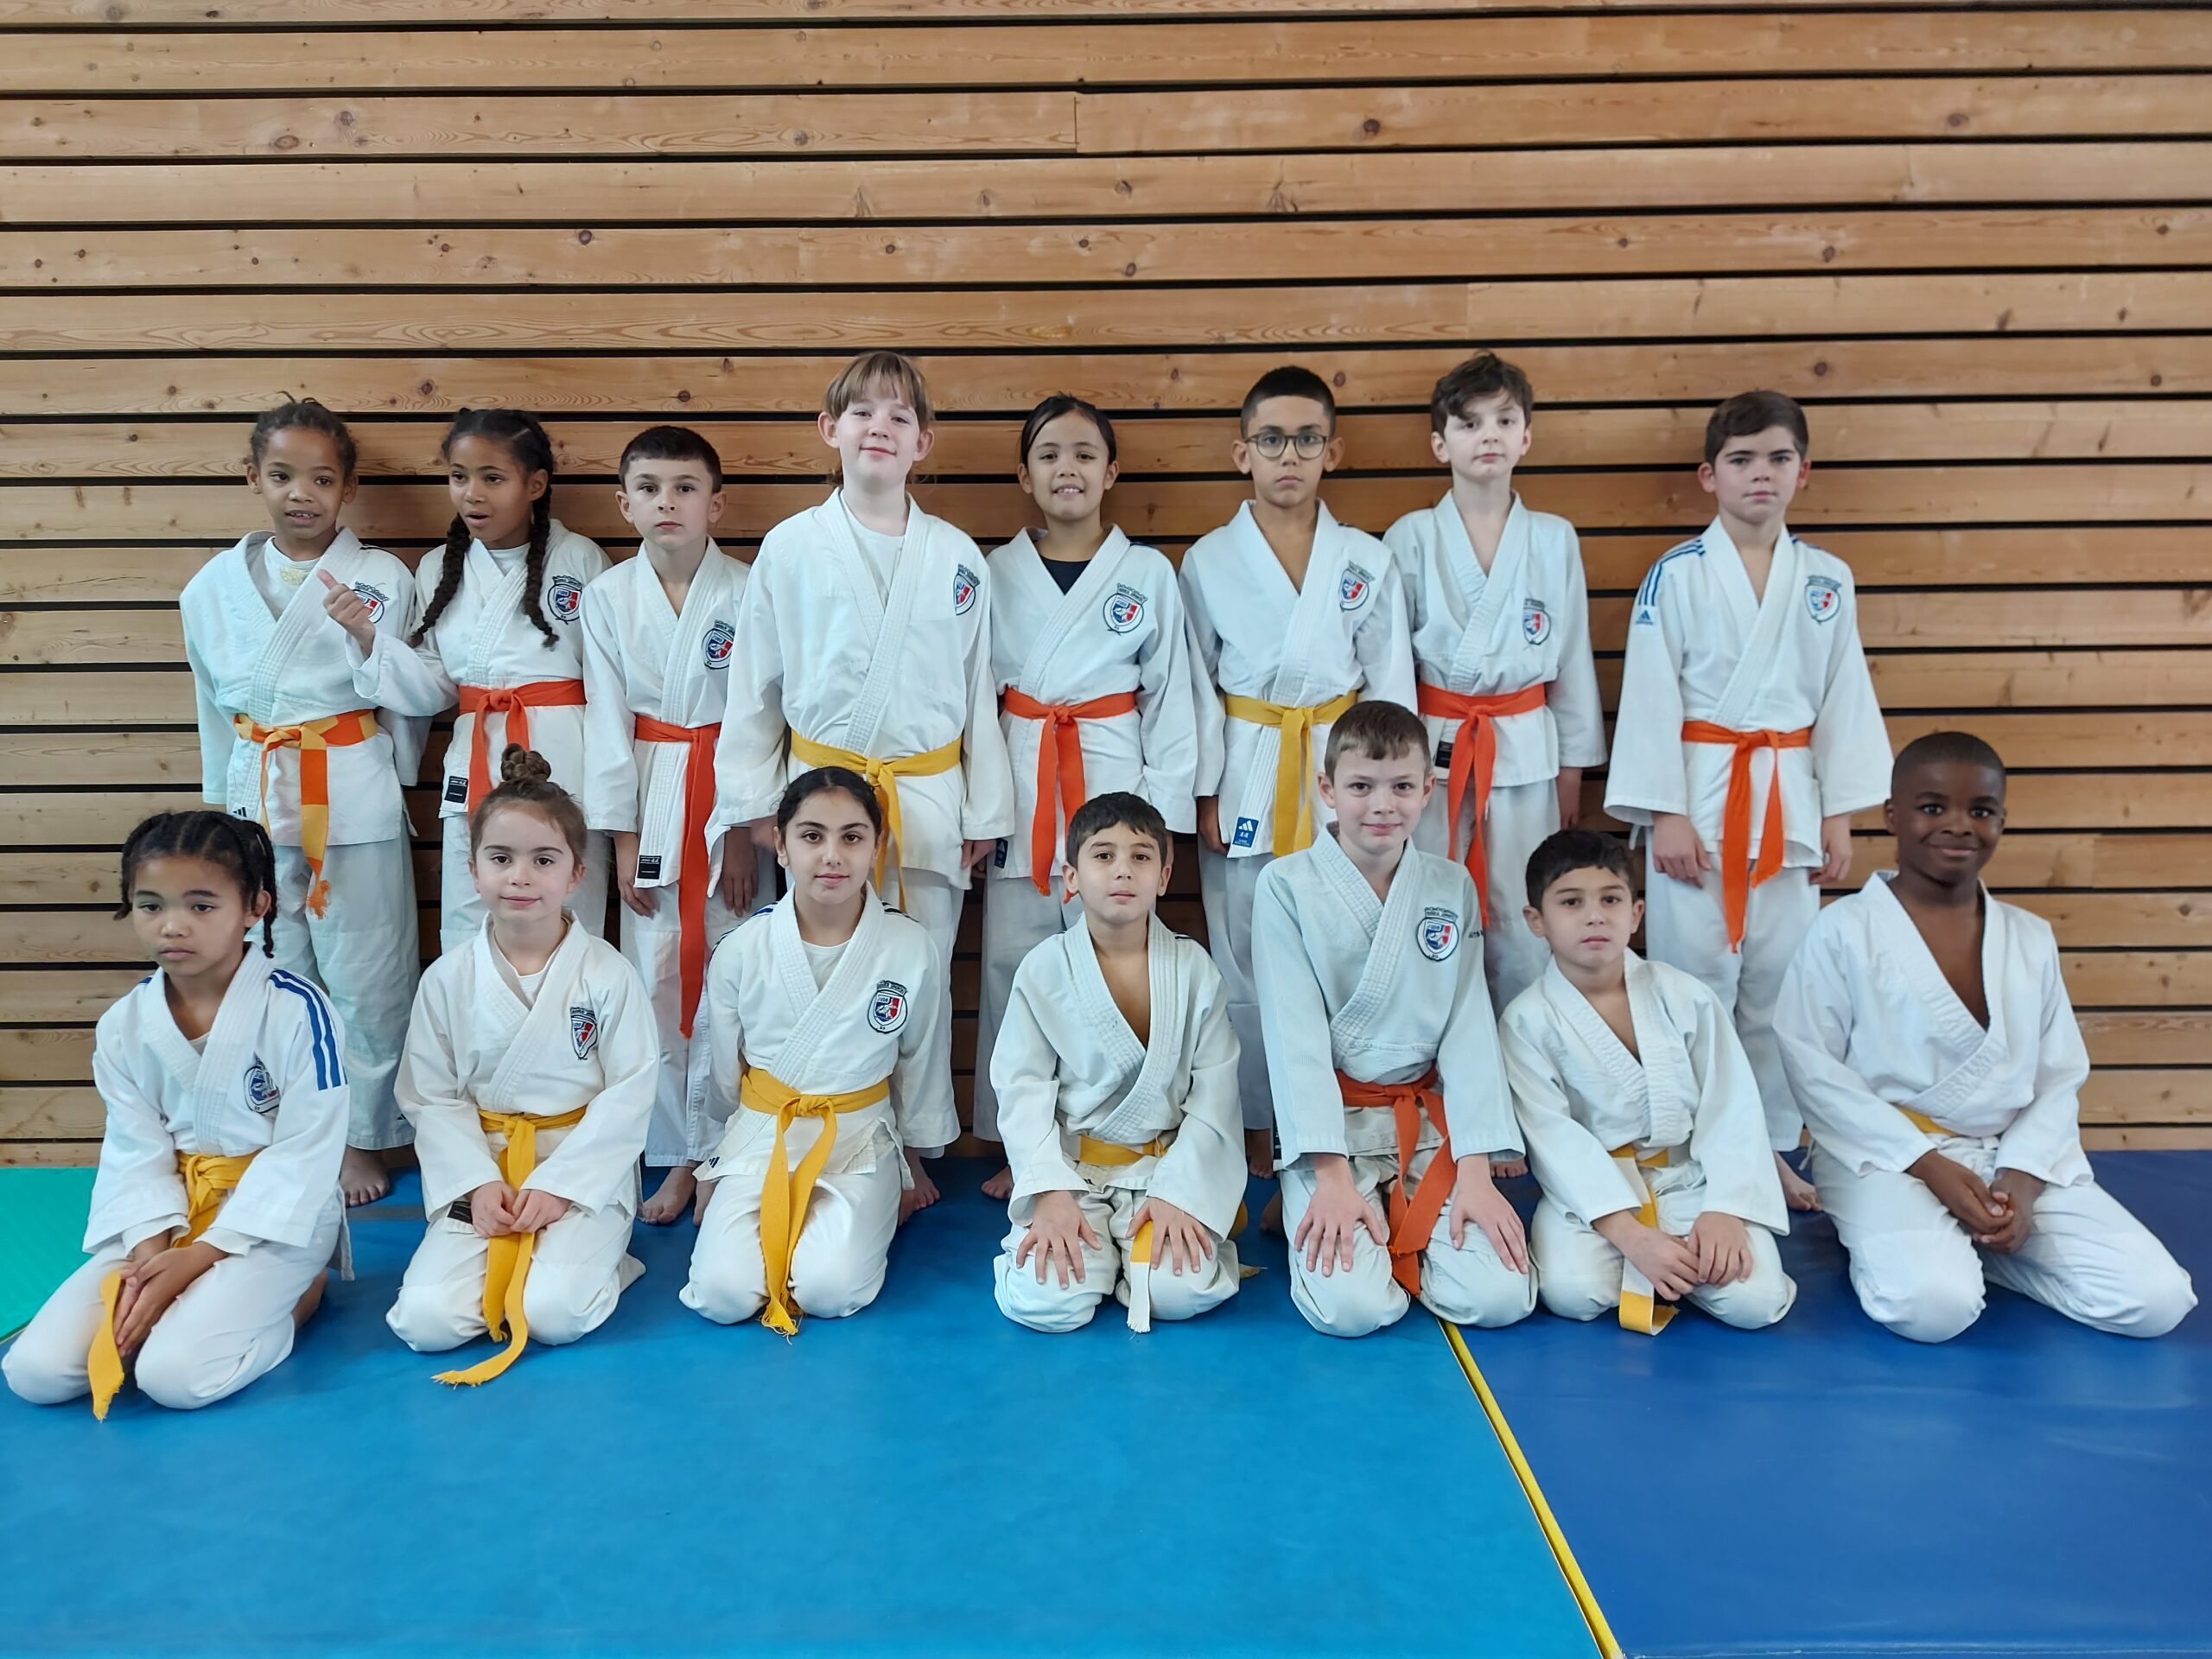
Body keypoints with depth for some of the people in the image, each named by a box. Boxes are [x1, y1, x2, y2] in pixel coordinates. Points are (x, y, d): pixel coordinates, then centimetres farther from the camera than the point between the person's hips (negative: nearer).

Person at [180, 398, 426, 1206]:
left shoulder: (383, 579, -4)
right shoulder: (214, 587, 6)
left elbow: (414, 700, -1)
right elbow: (215, 710, 15)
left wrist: (370, 639, -14)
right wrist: (224, 807, 17)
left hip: (357, 807, -3)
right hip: (255, 803, 3)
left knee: (365, 981, 4)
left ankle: (361, 1140, 22)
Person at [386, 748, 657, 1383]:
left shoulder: (609, 975, -8)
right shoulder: (448, 979, -1)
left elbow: (629, 1097, -8)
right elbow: (431, 1096, 2)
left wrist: (558, 1186, -14)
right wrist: (477, 1182, -11)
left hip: (585, 1169, -2)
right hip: (481, 1171, 3)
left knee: (554, 1314, -24)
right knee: (425, 1320, -16)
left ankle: (592, 1256, 8)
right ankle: (512, 1258, 13)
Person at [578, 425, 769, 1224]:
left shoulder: (747, 594, -6)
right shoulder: (607, 596, 1)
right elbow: (608, 721, 2)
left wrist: (747, 833, -8)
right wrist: (622, 837, -1)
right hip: (650, 803, 2)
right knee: (656, 980, 5)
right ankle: (678, 1157, 19)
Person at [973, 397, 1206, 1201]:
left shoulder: (1149, 573, 4)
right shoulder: (996, 572, 6)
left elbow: (1170, 695, 4)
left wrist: (1163, 808, -2)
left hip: (1112, 777, -1)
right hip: (1019, 786, 2)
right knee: (1012, 961, 4)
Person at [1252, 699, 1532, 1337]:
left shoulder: (1453, 887, 3)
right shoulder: (1287, 887, -7)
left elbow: (1469, 1030, 0)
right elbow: (1294, 1035, -11)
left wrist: (1475, 1170, -10)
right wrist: (1333, 1175, -18)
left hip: (1429, 1116, 3)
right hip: (1331, 1118, -3)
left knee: (1500, 1298, -14)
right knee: (1352, 1305, -22)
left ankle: (1396, 1220, 14)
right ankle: (1312, 1210, 10)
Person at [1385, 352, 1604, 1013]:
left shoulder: (1555, 540, 4)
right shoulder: (1411, 538, -1)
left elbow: (1573, 657, 8)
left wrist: (1572, 765, 9)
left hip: (1525, 752, 1)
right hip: (1432, 749, -1)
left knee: (1521, 924, 6)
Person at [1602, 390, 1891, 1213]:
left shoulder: (1827, 580, 7)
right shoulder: (1677, 575, -5)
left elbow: (1844, 700, 9)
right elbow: (1650, 697, -7)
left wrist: (1839, 818, 6)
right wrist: (1663, 815, -12)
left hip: (1788, 802, 4)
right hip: (1698, 799, -3)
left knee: (1777, 982, 10)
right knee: (1695, 979, 1)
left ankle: (1771, 1147, 25)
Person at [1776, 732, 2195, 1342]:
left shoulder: (2031, 939, 8)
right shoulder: (1844, 932, -7)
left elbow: (2060, 1079, 8)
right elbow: (1815, 1068, -8)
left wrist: (2021, 1180, -9)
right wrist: (1930, 1166, -14)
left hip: (2017, 1159, 5)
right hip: (1887, 1156, -5)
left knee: (2155, 1301, -12)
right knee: (1934, 1306, -31)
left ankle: (1974, 1241, 9)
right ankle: (1887, 1243, 4)